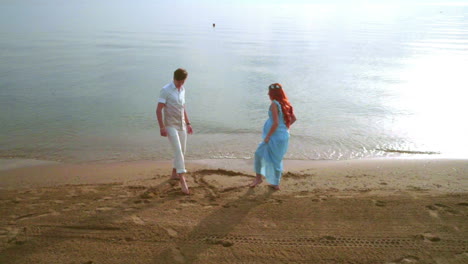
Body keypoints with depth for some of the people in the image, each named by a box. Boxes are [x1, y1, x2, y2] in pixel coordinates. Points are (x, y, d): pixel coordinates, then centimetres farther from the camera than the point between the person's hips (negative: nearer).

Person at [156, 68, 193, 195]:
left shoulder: (182, 90, 10)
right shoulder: (165, 90, -12)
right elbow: (159, 109, -14)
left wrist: (188, 123, 18)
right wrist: (162, 127, -22)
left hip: (181, 125, 7)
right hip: (171, 125, -7)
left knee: (182, 151, 13)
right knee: (178, 150, -16)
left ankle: (174, 174, 30)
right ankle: (182, 181, -18)